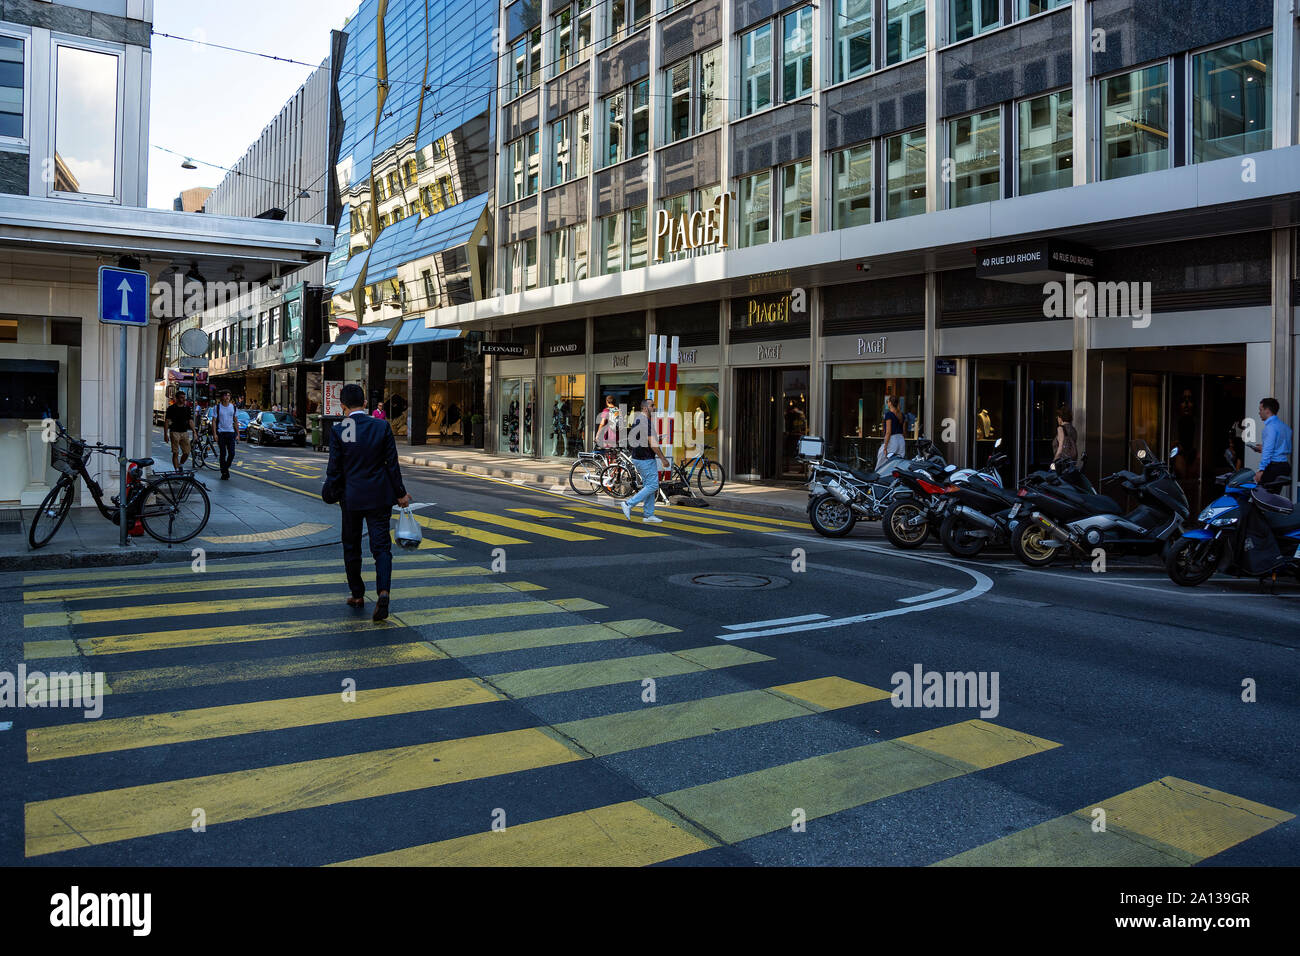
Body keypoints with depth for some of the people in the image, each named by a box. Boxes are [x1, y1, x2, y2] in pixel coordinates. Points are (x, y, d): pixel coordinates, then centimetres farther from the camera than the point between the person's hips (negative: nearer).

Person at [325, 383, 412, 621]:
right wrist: (400, 493, 7)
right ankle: (383, 591, -18)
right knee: (381, 546, 1)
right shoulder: (382, 427, -4)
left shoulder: (338, 431, -8)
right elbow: (392, 464, -2)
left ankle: (357, 595, 24)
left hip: (351, 497, 0)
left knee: (351, 547, 15)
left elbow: (334, 468, -5)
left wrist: (330, 494, 11)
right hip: (380, 496, 1)